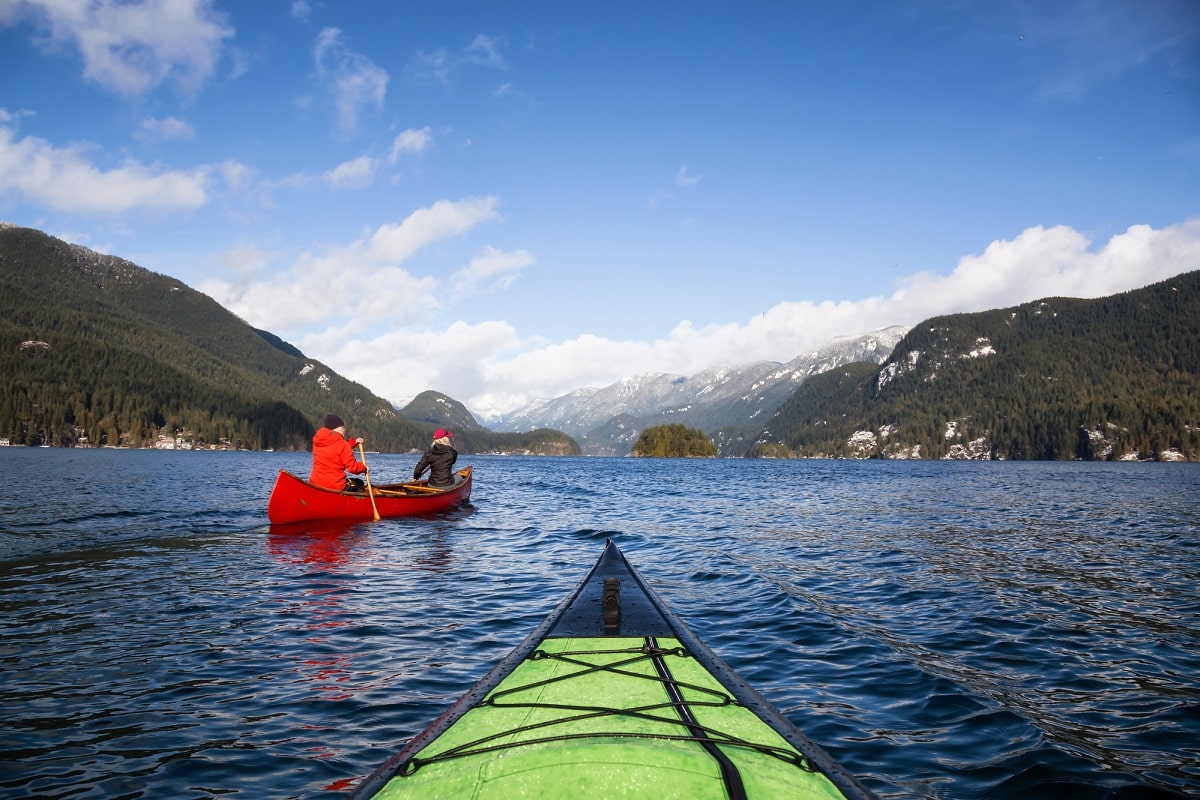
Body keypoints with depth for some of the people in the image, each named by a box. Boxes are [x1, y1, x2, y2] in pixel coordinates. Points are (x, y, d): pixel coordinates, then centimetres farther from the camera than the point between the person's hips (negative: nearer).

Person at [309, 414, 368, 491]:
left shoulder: (317, 440, 8)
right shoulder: (343, 445, -13)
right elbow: (353, 467, -13)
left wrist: (354, 442, 27)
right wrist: (363, 467, 6)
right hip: (336, 487, -6)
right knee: (359, 483, 22)